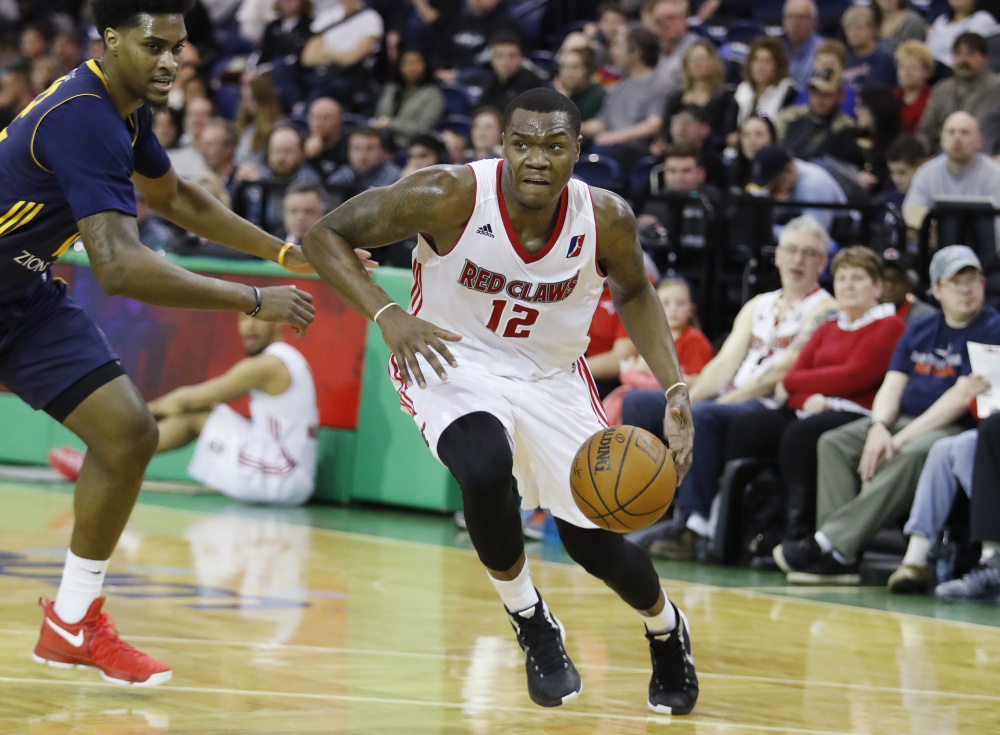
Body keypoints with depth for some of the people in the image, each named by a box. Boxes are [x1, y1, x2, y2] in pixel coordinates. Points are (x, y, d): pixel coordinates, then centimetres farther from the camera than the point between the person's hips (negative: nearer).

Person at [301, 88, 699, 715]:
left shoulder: (607, 220, -19)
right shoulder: (449, 197, -27)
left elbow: (634, 293, 4)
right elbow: (326, 235, -18)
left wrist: (676, 391, -7)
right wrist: (386, 316, -32)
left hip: (551, 376, 3)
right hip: (452, 362, -3)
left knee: (596, 541, 6)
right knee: (486, 469, -34)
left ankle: (666, 629, 43)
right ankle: (532, 625, -6)